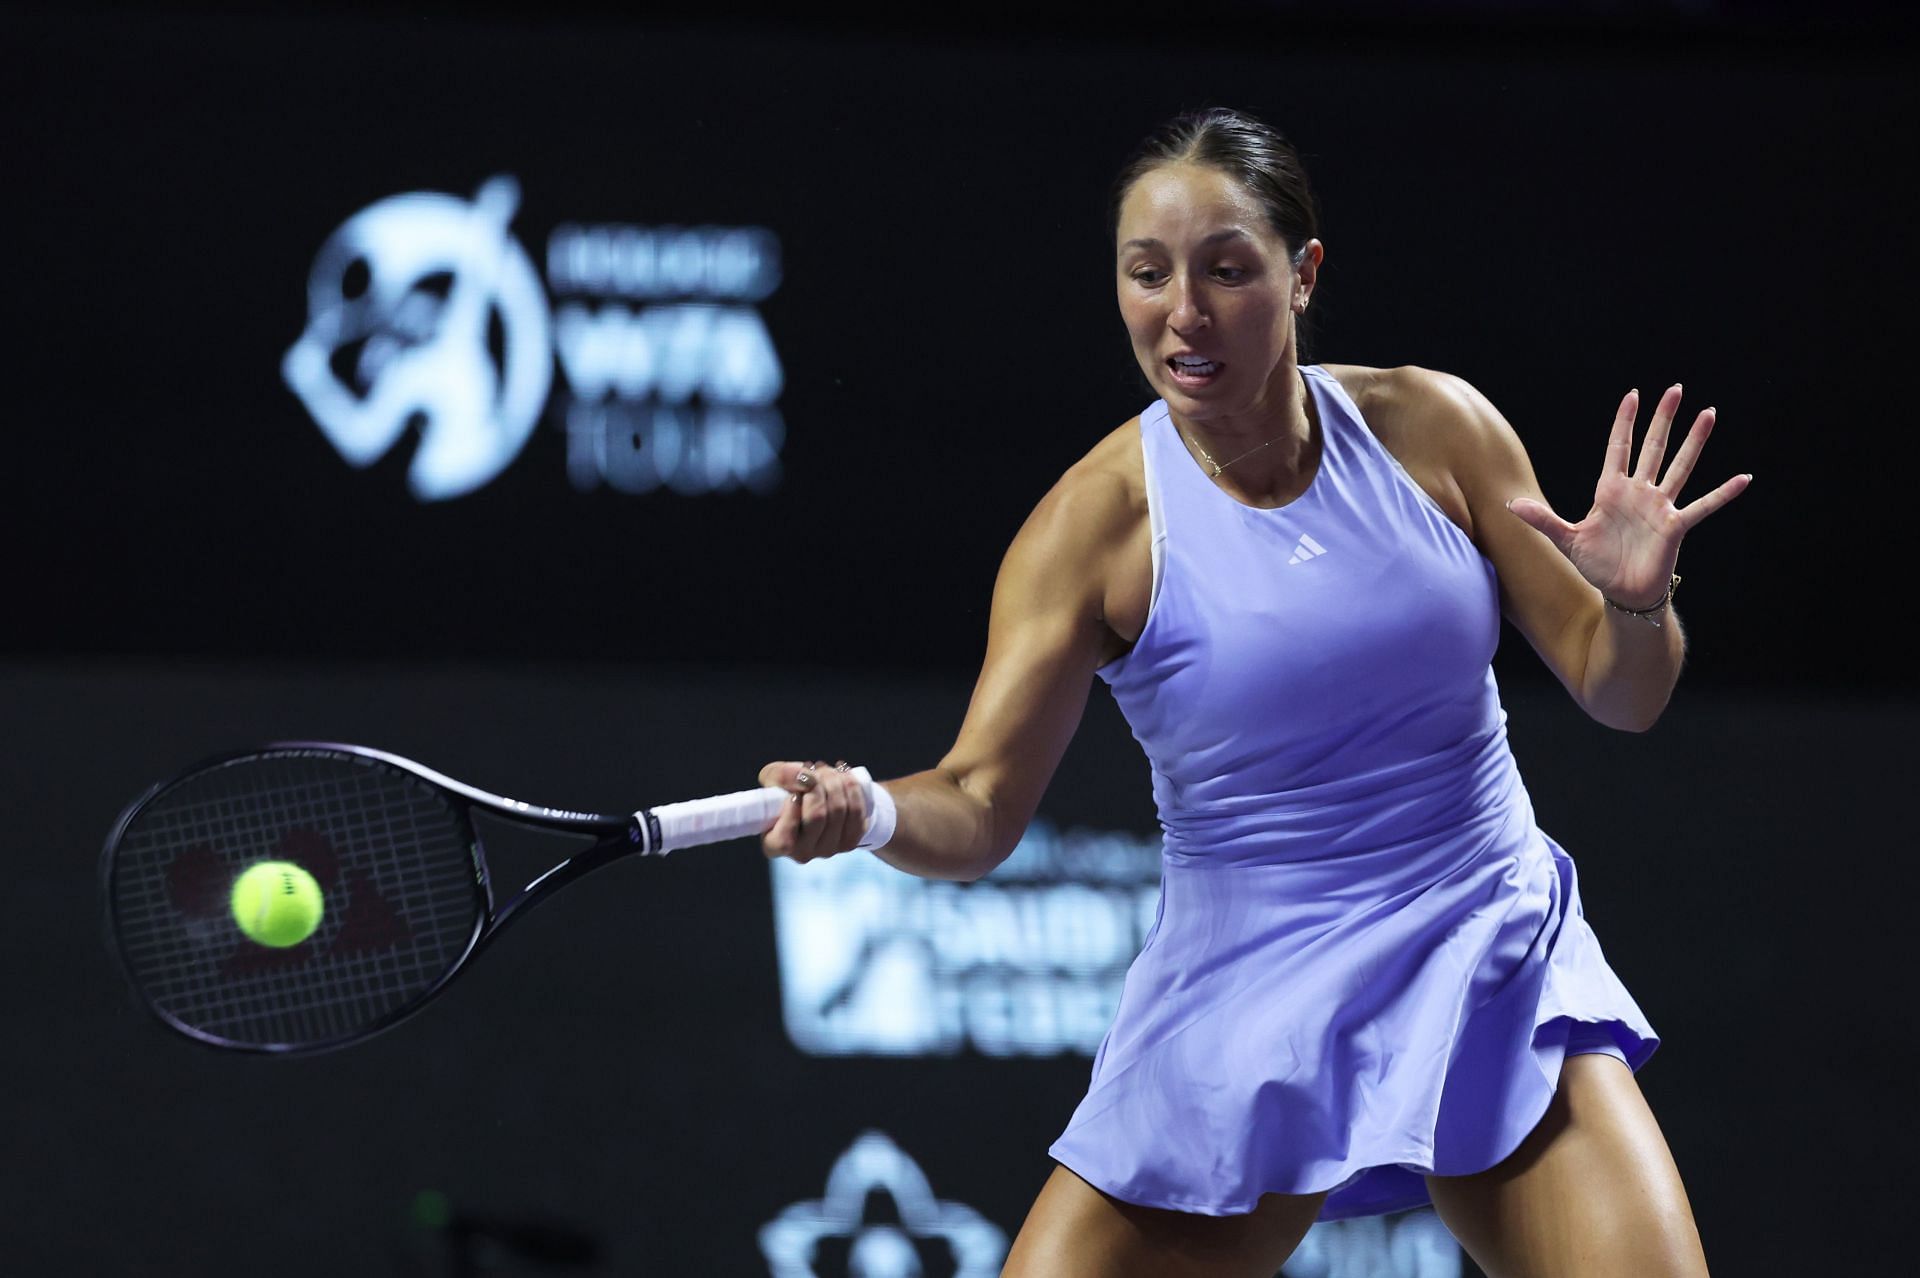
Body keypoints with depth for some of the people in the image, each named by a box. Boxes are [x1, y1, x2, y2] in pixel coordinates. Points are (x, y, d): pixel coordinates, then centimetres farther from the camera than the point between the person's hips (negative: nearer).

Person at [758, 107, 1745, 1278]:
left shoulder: (1432, 429, -3)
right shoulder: (1096, 523, -8)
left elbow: (1620, 696, 3)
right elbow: (980, 808, -9)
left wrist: (1635, 607, -19)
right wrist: (867, 814, -30)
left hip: (1492, 972, 1)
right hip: (1240, 1018, 0)